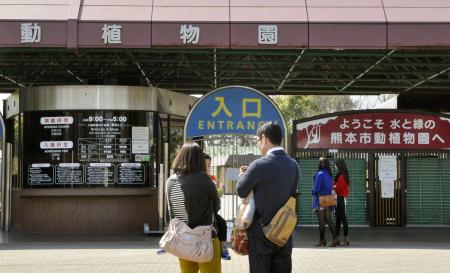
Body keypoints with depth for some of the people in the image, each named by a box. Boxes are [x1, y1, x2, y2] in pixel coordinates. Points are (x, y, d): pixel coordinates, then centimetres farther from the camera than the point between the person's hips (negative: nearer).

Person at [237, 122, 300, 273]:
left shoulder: (260, 165, -15)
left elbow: (241, 191, -5)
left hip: (261, 232, -5)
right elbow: (292, 193, 10)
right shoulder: (293, 165, 3)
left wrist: (243, 175, 15)